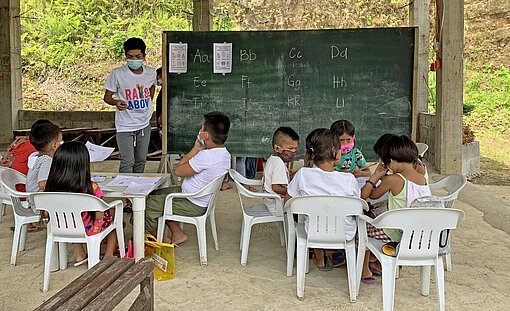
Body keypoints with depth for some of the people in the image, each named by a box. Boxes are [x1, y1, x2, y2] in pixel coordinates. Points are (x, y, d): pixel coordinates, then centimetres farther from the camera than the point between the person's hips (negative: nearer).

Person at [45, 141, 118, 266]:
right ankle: (109, 255, 27)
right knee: (113, 211, 23)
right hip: (88, 230, -4)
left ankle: (80, 256, 37)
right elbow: (99, 216, -20)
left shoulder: (52, 187, -17)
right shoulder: (90, 188, -29)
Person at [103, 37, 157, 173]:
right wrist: (116, 102, -28)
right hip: (125, 126, -4)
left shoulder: (151, 73, -2)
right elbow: (107, 97, -7)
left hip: (144, 125, 4)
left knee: (141, 161, 14)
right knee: (127, 163, -7)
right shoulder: (117, 73, -14)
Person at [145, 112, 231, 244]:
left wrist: (196, 148, -15)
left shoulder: (206, 156, -32)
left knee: (148, 205, -3)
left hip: (193, 206, -10)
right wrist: (198, 149, -3)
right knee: (155, 194, 20)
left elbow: (179, 171, -19)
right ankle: (177, 233, 22)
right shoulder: (224, 153, 0)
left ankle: (163, 241, 18)